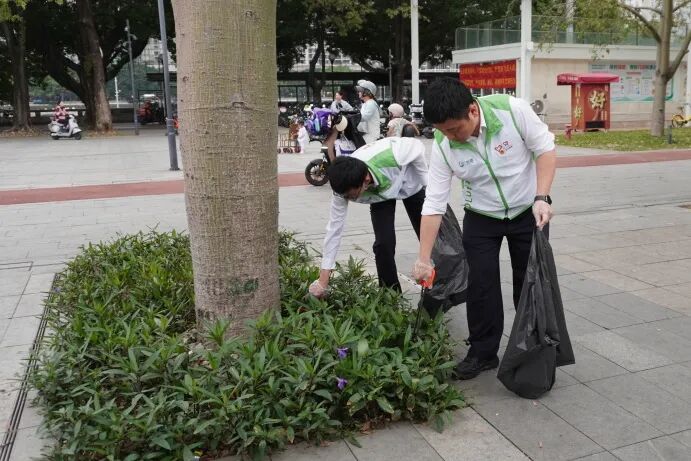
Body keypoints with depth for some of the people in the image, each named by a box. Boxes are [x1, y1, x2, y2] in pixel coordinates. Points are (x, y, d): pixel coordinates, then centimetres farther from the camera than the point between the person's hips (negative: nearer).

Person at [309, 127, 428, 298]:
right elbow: (335, 228, -30)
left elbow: (417, 146, -24)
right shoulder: (344, 186, -36)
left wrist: (427, 184, -14)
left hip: (411, 185, -1)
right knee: (383, 244, -16)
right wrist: (323, 280, -29)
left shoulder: (391, 155, -47)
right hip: (381, 195, 1)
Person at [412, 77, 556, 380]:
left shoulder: (512, 110, -27)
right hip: (481, 217, 1)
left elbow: (545, 149, -14)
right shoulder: (443, 145, -20)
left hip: (528, 211, -1)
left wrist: (541, 198, -26)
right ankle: (483, 352, 17)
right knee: (481, 284, 0)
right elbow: (434, 203, -16)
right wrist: (424, 258, -16)